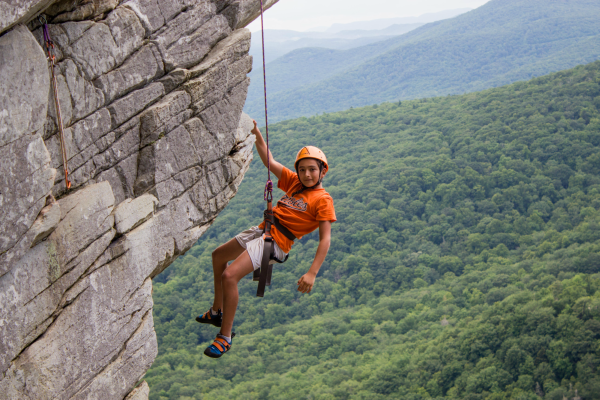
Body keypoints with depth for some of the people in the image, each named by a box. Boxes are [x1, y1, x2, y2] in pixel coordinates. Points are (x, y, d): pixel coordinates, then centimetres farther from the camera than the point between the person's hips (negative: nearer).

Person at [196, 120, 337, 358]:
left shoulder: (322, 200, -11)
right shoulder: (294, 182, 10)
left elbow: (325, 239, -16)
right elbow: (269, 161, 11)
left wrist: (312, 273, -25)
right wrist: (257, 134, -3)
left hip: (276, 242, -9)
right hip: (261, 231, 9)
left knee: (229, 276, -24)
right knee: (218, 256, 28)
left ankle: (225, 338, -14)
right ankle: (217, 312, 43)